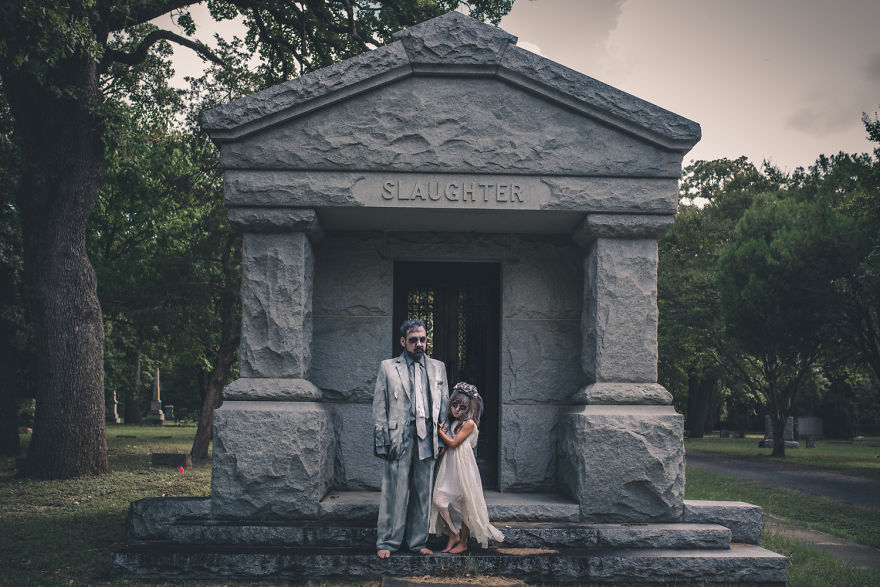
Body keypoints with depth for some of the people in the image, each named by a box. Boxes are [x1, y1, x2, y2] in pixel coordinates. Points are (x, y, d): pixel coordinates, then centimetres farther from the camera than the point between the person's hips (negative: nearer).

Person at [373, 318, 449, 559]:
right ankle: (387, 542, 7)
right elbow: (379, 406, 4)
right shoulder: (388, 367, 7)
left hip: (426, 439, 3)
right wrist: (381, 441, -4)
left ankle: (418, 541, 17)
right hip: (399, 437, -3)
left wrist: (442, 439, 8)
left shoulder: (437, 368, 15)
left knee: (423, 492, 7)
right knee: (395, 490, -3)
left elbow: (444, 405, 15)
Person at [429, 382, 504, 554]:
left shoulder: (469, 423, -10)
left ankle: (463, 542, 14)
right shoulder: (450, 421, 13)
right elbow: (446, 444, 11)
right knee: (440, 500, -3)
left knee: (465, 504, 2)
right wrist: (442, 428, -6)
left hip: (463, 465, -7)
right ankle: (453, 536, 12)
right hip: (448, 465, 7)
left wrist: (440, 431, 0)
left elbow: (453, 443, -13)